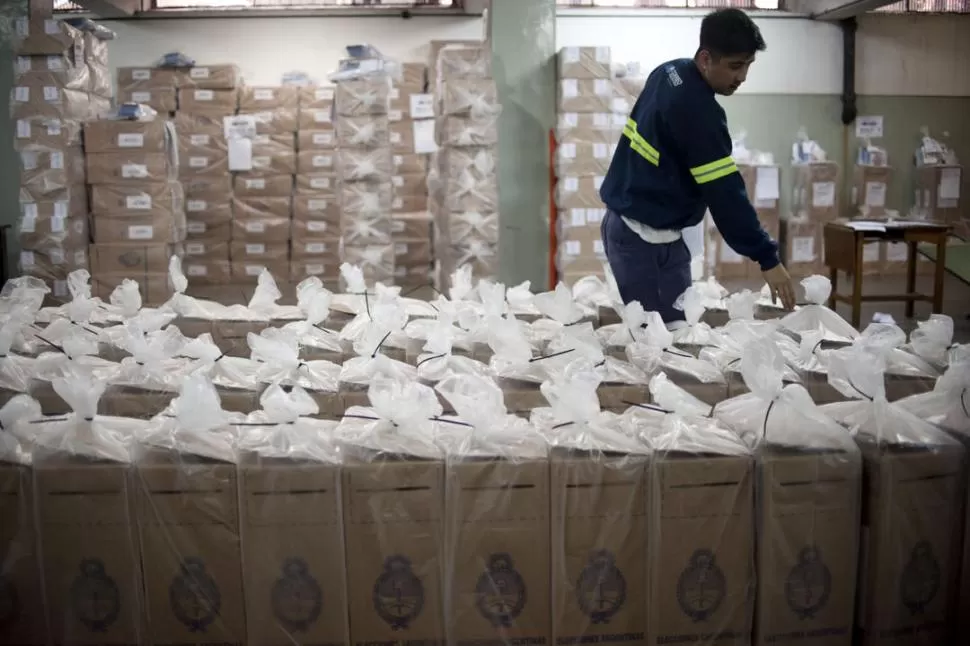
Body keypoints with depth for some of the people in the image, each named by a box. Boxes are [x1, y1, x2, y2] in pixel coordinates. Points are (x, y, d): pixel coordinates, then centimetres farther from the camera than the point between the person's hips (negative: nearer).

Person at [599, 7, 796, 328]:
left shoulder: (669, 73, 8)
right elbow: (725, 193, -22)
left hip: (623, 222, 10)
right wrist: (768, 259, -18)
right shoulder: (697, 111, -20)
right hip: (648, 237, -10)